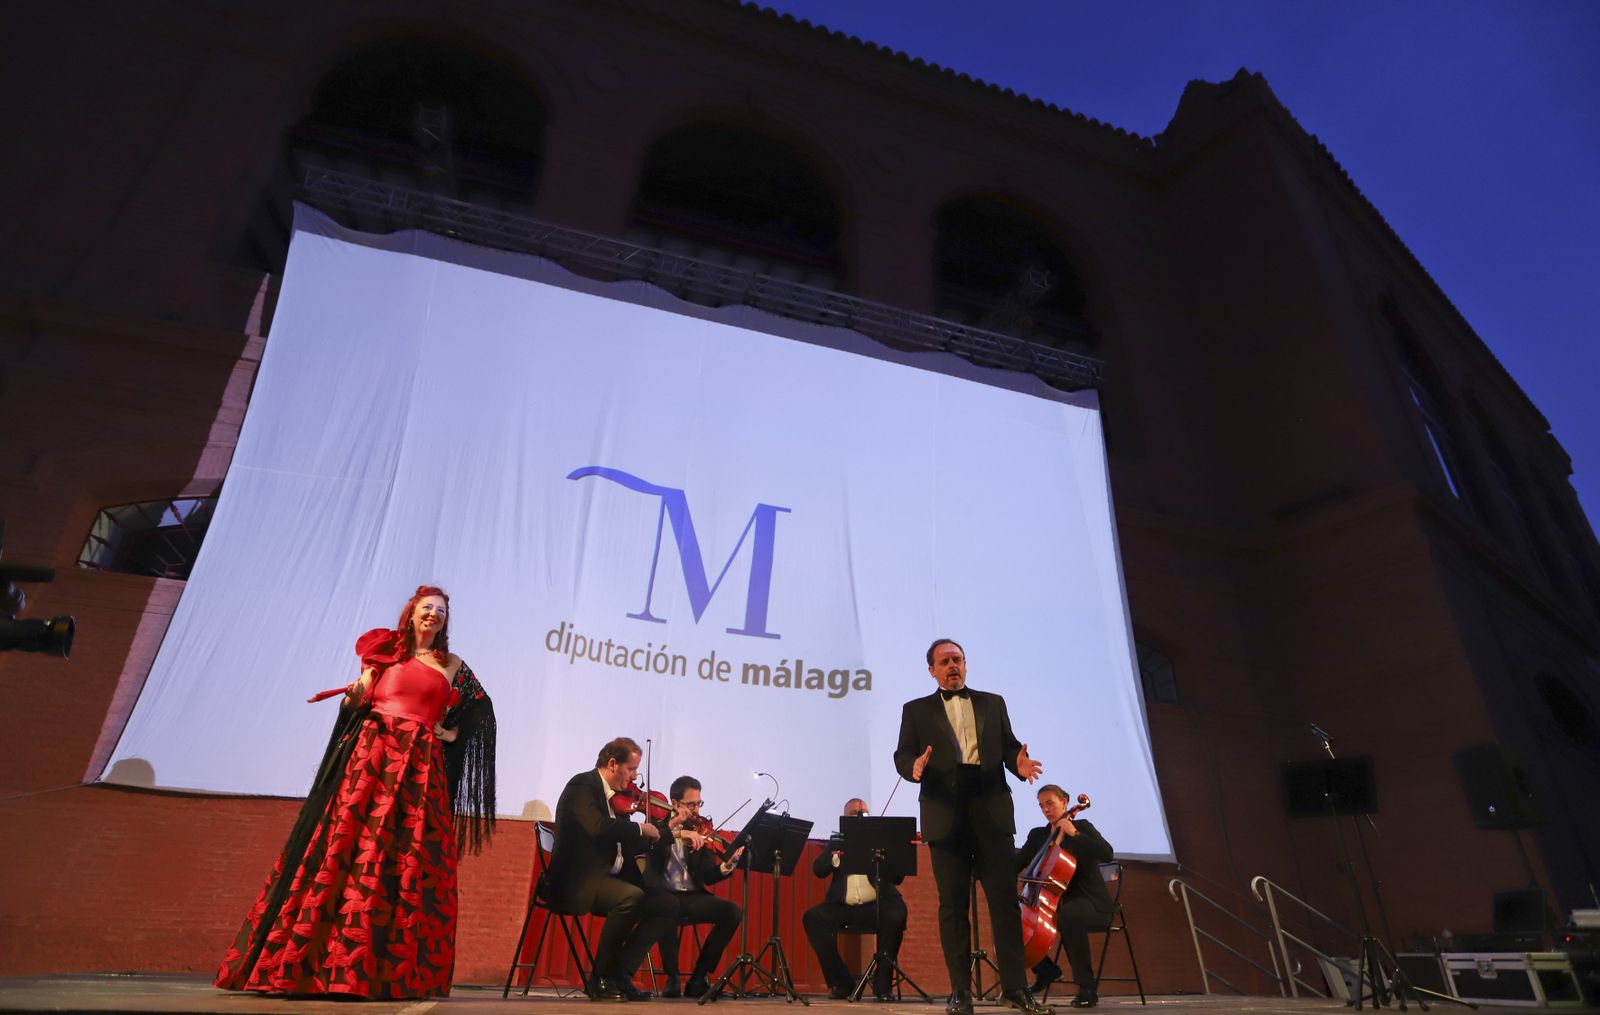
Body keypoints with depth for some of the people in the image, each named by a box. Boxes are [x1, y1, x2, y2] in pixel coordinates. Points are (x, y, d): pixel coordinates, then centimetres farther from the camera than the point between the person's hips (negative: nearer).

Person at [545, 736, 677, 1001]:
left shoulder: (615, 796, 16)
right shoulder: (582, 786, -11)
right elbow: (598, 828, -29)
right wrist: (640, 829, -17)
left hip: (608, 879, 9)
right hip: (578, 882, -8)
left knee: (666, 906, -6)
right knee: (631, 896, -32)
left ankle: (620, 972, -3)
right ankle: (600, 977, -13)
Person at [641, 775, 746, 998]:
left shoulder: (700, 830, 9)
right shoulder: (659, 824, 4)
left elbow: (709, 877, 2)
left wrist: (726, 866, -19)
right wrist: (677, 831, -31)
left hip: (692, 897, 4)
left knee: (733, 911, -20)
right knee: (670, 905, -38)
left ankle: (698, 978, -6)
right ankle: (672, 977, -17)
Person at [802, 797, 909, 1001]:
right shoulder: (837, 842, 15)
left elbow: (897, 878, 2)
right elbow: (818, 870, 0)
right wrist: (835, 855, -18)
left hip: (876, 905, -1)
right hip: (843, 906, 2)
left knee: (896, 916, -32)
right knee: (812, 917, -24)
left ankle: (882, 983, -13)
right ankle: (841, 982, -10)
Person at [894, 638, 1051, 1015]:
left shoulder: (993, 703, 17)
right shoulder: (916, 709, 12)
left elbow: (1009, 746, 10)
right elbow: (902, 754, 2)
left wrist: (1019, 763, -12)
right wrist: (914, 767, -20)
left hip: (992, 811, 1)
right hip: (945, 814, -1)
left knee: (1005, 898, 1)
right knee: (953, 903, 3)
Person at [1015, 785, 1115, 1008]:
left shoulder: (1082, 826, -2)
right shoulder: (1037, 835, 11)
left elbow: (1106, 854, -19)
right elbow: (1017, 863, 3)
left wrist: (1074, 834, -23)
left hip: (1092, 903, -6)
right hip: (1056, 903, 6)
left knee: (1068, 914, -39)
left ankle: (1087, 987, -25)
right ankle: (1047, 969, 12)